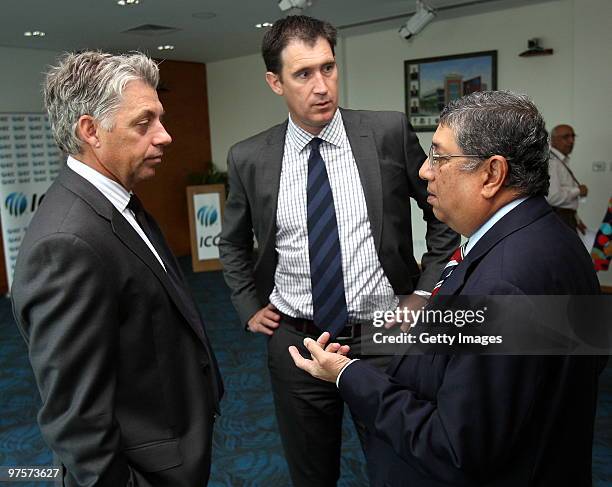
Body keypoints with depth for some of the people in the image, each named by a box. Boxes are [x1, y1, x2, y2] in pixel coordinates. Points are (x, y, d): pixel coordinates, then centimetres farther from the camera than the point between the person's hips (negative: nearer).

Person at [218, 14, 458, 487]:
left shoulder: (390, 132, -8)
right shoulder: (249, 158, -3)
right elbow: (233, 243, 14)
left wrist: (426, 292, -2)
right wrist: (249, 307, 8)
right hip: (295, 341, 2)